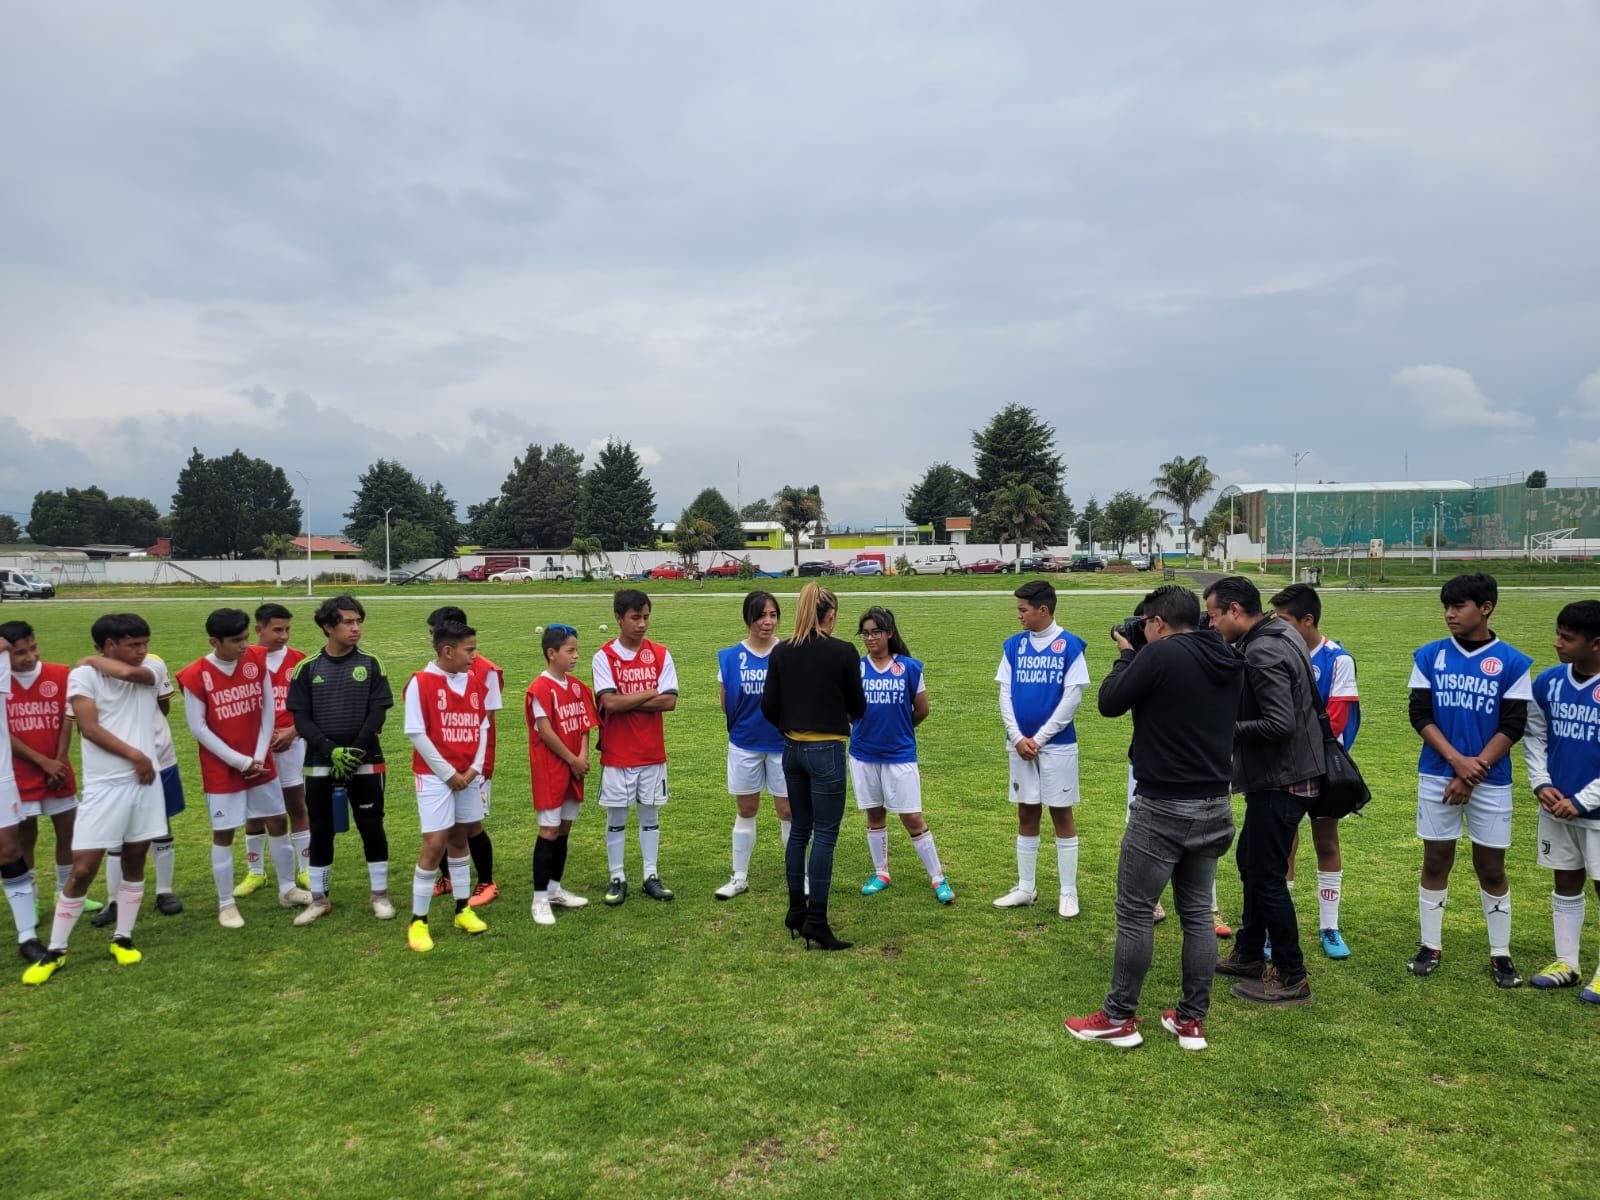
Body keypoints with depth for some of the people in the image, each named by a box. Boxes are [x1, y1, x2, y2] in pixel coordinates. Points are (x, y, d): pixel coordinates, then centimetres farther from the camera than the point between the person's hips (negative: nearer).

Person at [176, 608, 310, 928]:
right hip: (221, 770, -4)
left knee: (278, 821, 11)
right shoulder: (195, 676, -15)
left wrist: (259, 756, -7)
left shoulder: (258, 661, -4)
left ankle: (288, 890, 27)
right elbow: (198, 728, -11)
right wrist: (240, 761, -12)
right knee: (223, 834, 3)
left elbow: (268, 711, 1)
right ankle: (226, 904, 17)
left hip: (261, 764, 4)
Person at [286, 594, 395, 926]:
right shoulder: (307, 667, -1)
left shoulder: (370, 664, 0)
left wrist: (356, 750, -15)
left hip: (366, 761, 0)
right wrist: (331, 750, -15)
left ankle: (380, 895, 18)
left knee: (371, 827, 4)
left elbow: (378, 711, -4)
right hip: (320, 763, 1)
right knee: (320, 830, 9)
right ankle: (319, 899, 23)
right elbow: (301, 717, -3)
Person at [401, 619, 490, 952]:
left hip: (468, 776, 5)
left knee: (459, 839, 15)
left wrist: (475, 767, -3)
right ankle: (418, 921, 5)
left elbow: (482, 726, 9)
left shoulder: (475, 681, 5)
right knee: (435, 844, -7)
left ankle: (463, 909, 26)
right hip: (435, 776, -5)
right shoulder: (421, 683, -12)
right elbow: (416, 734, -13)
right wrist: (448, 773, -11)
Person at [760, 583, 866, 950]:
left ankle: (796, 911, 23)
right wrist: (844, 707, 20)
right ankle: (816, 921, -1)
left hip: (793, 749, 5)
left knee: (799, 830, 15)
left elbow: (769, 706, 3)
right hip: (826, 751, -5)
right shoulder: (843, 652, -11)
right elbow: (857, 707, -2)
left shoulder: (780, 652, 1)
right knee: (825, 834, -1)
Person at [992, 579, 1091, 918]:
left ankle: (1069, 892, 13)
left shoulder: (1070, 645, -7)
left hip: (1057, 744, -4)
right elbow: (1005, 693, 5)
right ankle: (1026, 888, 22)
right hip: (1020, 744, 4)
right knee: (1026, 815, 12)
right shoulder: (1014, 644, 5)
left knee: (1062, 815, 4)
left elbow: (1072, 697, -10)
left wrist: (1040, 738, -11)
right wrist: (1017, 737, -7)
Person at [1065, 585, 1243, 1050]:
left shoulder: (1161, 654, -16)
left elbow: (1110, 703, -9)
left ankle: (1119, 1018, 13)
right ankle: (1191, 1020, 21)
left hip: (1163, 808, -7)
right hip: (1214, 807, 7)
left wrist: (1126, 655, 6)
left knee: (1134, 911, 4)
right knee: (1197, 913, 14)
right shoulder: (1229, 663, 7)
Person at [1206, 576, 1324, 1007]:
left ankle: (1291, 978, 12)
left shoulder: (1262, 653, -23)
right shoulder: (1280, 633, 9)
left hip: (1279, 782, -11)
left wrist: (1226, 728, -16)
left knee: (1267, 877, -1)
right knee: (1249, 860, 21)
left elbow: (1280, 724, -28)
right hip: (1281, 775, 11)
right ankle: (1249, 955, 34)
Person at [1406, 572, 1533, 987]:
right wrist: (1457, 760, -14)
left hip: (1491, 782, -1)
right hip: (1437, 776, 1)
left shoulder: (1512, 662, -3)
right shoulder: (1429, 656, 1)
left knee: (1491, 868, 6)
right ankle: (1430, 946, 19)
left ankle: (1500, 955, 19)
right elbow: (1419, 714, -2)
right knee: (1436, 861, 8)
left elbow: (1512, 726, -5)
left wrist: (1475, 770, -13)